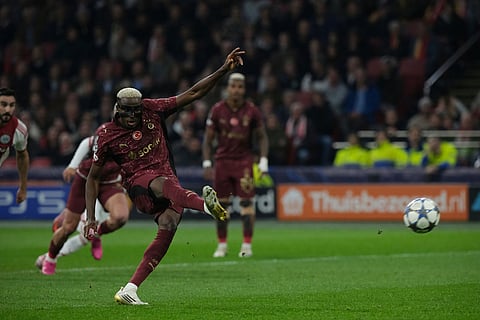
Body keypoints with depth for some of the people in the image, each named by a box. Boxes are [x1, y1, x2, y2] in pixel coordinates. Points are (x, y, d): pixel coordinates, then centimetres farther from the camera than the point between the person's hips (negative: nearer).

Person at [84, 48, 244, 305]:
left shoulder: (153, 110, 4)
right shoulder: (107, 135, -1)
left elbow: (193, 94, 4)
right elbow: (93, 178, 7)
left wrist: (224, 69, -6)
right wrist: (91, 218, -1)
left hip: (168, 182, 3)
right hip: (138, 185, -3)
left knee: (168, 225, -24)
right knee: (160, 183, -38)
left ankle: (130, 289, -24)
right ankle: (205, 204, -70)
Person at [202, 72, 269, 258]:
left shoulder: (252, 111, -3)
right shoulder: (217, 110, -2)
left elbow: (262, 136, 6)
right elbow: (208, 139, 3)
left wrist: (263, 161, -4)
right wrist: (207, 163, -5)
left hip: (244, 161, -1)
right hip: (223, 160, 1)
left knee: (246, 201, -9)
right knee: (221, 204, 3)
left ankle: (247, 245, -4)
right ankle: (222, 245, 13)